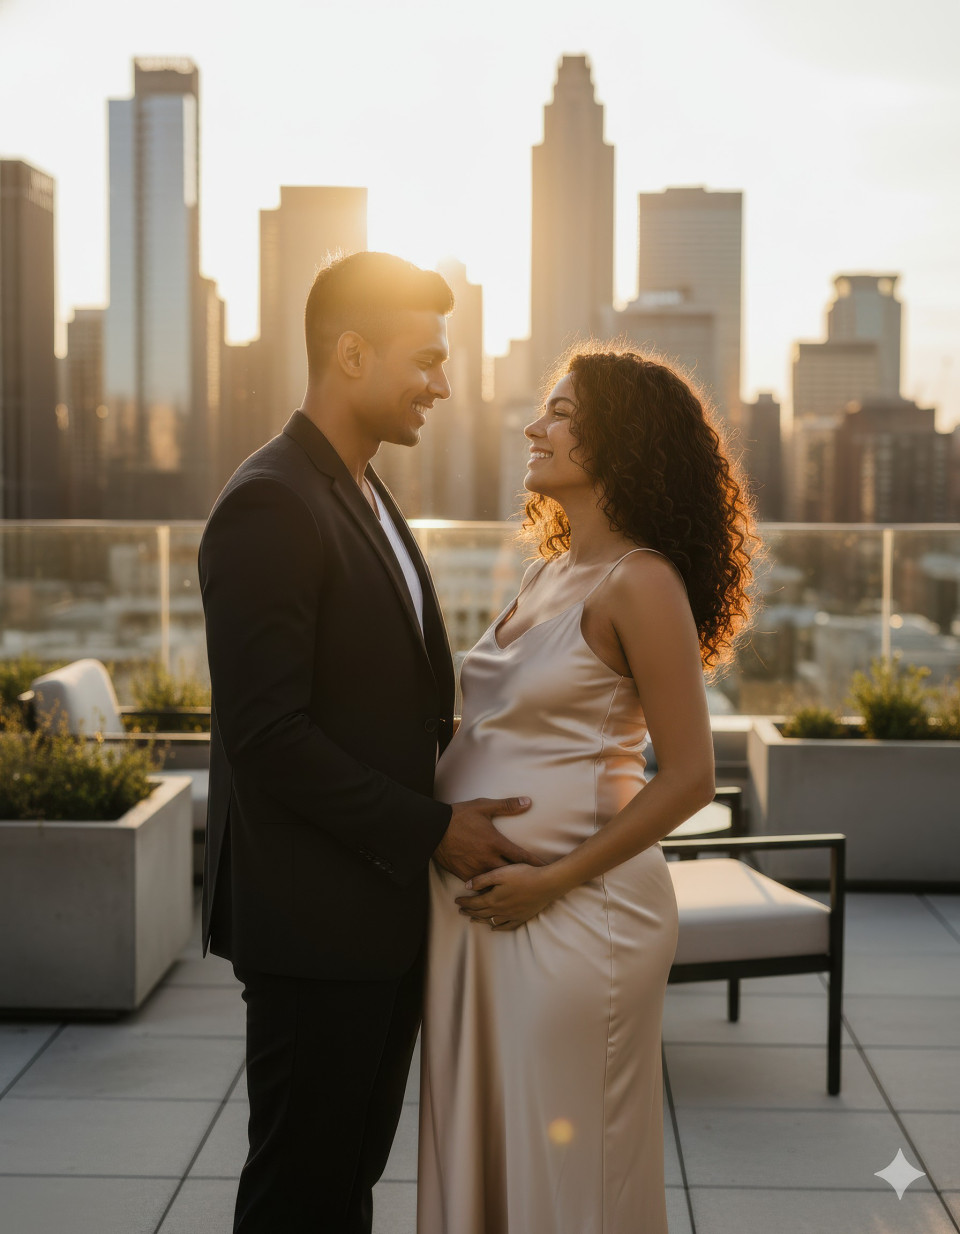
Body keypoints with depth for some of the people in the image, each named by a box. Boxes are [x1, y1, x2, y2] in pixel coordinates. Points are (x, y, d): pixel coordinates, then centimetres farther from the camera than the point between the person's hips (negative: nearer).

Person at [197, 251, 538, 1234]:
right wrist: (430, 832, -18)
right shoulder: (269, 506, -17)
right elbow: (267, 736, -22)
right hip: (314, 919, -9)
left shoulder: (369, 500, 14)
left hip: (383, 905, 9)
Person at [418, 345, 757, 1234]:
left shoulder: (639, 583, -13)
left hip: (574, 910, -8)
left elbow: (688, 778, -16)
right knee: (478, 1144, 16)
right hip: (478, 902, 8)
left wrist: (550, 881, -16)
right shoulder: (548, 574, 12)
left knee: (566, 1159, 5)